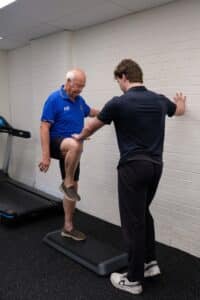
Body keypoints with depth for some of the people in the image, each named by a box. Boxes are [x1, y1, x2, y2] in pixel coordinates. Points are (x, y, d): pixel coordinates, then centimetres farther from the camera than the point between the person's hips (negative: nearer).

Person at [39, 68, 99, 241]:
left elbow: (90, 112, 30)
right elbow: (44, 127, -18)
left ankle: (68, 227, 20)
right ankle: (67, 184, -19)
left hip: (71, 152, 7)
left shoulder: (79, 100, 7)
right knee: (76, 145, -40)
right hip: (57, 144, -7)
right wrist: (46, 155, -24)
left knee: (72, 188, 8)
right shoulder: (54, 99, -14)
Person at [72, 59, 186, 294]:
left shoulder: (118, 103, -11)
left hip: (133, 167, -7)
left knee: (133, 222, 3)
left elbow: (92, 127, 5)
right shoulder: (160, 100, 7)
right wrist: (180, 101, 56)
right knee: (143, 214, 24)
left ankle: (134, 279, 15)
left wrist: (79, 138, 27)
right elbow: (179, 110, 31)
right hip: (155, 166, 7)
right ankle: (150, 262, 29)